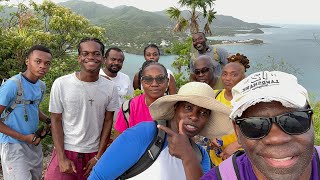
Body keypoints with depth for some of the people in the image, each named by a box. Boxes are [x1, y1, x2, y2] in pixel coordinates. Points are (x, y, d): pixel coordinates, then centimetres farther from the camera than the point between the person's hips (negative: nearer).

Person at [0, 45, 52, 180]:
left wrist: (48, 121, 1)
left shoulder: (42, 86, 2)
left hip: (34, 143, 7)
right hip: (13, 145, -7)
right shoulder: (12, 85, -21)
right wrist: (23, 138, -17)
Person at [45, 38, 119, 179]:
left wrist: (98, 157, -1)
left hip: (95, 153, 1)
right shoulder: (61, 84, -10)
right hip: (66, 151, -1)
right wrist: (62, 159, -7)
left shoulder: (110, 88, -5)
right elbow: (56, 121, -4)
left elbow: (108, 121, 1)